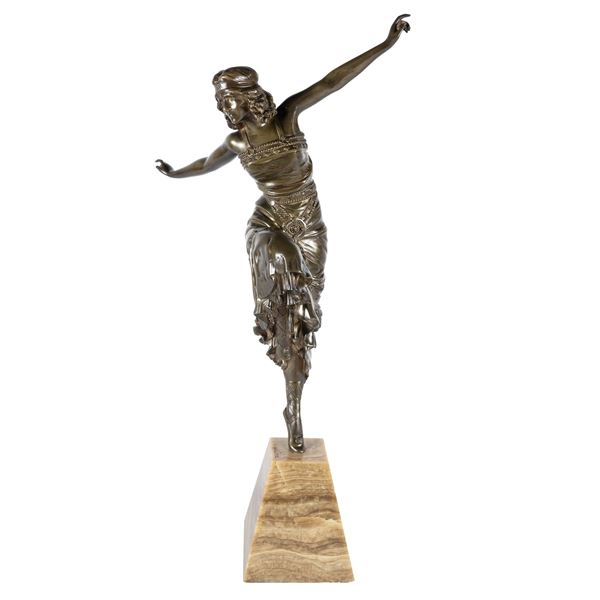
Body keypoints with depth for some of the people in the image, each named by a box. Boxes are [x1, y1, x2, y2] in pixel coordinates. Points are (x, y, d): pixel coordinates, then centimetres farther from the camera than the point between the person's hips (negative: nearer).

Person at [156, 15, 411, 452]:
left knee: (300, 325, 3)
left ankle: (294, 410, 15)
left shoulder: (288, 115, -11)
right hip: (268, 224, 1)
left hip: (310, 230, -1)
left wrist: (386, 44, -22)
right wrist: (175, 174, 36)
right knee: (280, 258, -40)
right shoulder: (237, 143, -3)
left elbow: (332, 82, -18)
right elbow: (206, 164, 19)